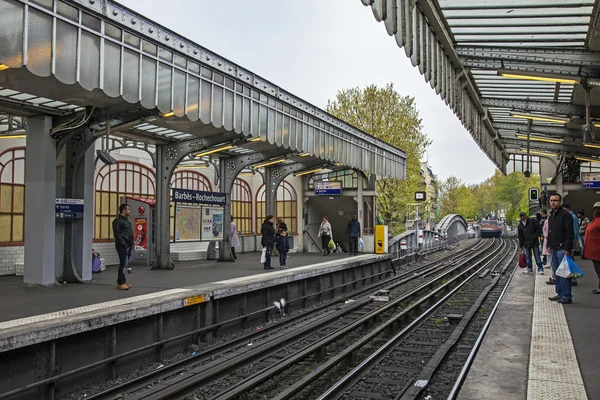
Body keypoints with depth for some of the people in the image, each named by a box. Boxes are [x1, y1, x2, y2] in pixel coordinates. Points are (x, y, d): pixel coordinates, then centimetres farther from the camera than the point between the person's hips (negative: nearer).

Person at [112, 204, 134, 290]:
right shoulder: (118, 221, -9)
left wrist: (131, 243, 16)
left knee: (124, 264, 13)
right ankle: (121, 283, -6)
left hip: (128, 246, 10)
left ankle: (121, 282, 20)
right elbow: (117, 234, -16)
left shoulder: (126, 220, 22)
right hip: (123, 246, -10)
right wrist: (123, 243, -20)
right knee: (123, 264, -10)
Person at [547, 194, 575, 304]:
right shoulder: (551, 216, 17)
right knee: (556, 273, 12)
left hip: (562, 249, -9)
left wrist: (567, 248, -20)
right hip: (554, 249, 9)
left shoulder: (565, 215, -10)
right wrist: (549, 245, 18)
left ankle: (567, 296, -3)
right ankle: (560, 294, 19)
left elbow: (570, 233, -15)